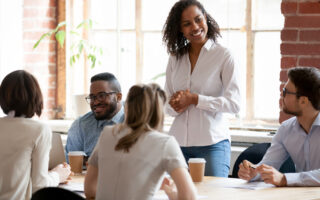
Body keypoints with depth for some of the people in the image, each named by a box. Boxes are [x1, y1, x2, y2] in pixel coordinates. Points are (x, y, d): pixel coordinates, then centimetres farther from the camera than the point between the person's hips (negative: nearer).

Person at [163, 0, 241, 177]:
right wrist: (176, 105, -9)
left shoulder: (223, 56, -3)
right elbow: (166, 104, 14)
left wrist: (194, 99, -15)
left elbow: (234, 103, -10)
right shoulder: (175, 58, 12)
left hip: (212, 144, -4)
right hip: (178, 142, 4)